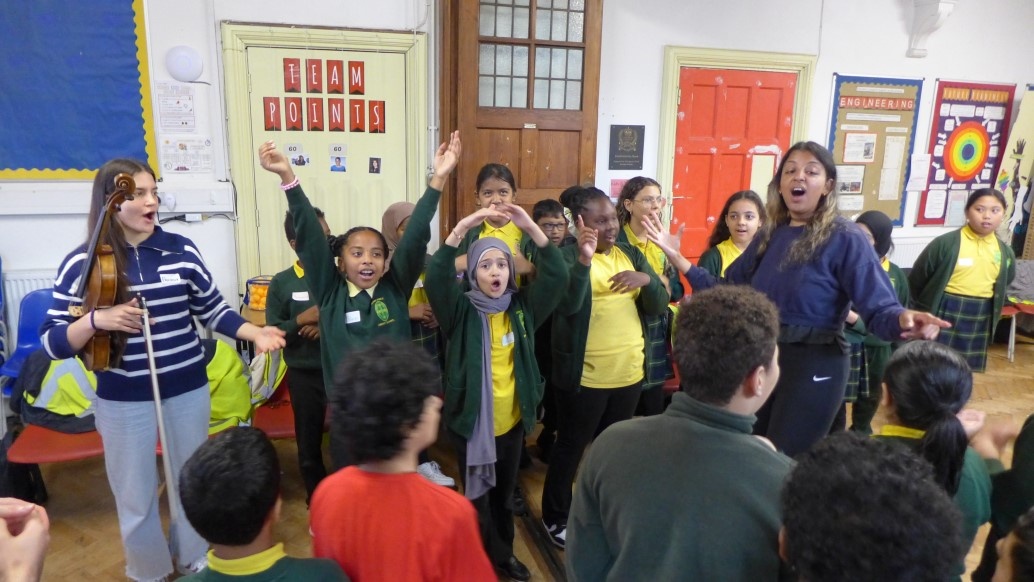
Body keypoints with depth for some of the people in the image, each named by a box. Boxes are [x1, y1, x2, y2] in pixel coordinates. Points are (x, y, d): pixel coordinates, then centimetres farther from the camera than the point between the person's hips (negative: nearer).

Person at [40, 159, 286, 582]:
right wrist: (96, 321, -25)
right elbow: (53, 343, -7)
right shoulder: (83, 262, -9)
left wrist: (255, 332, -10)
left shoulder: (181, 250, -4)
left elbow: (212, 310, 4)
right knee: (135, 494, 14)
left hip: (188, 389, 2)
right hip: (123, 399, -1)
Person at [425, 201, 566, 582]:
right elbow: (437, 276, -26)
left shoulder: (522, 307, -2)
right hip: (471, 422, -3)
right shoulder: (461, 311, -10)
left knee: (505, 495, 22)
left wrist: (531, 228, -24)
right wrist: (463, 227, -37)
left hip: (512, 422, 3)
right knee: (478, 499, 12)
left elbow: (556, 276, -13)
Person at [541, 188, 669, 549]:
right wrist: (583, 259, -38)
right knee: (571, 447, 9)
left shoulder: (631, 254, 8)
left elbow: (659, 307, 3)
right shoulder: (567, 255, -9)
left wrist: (647, 279, -17)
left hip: (630, 372, 6)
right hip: (585, 376, -6)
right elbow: (568, 305, -25)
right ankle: (556, 518, 28)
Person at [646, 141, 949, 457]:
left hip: (814, 366, -6)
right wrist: (677, 257, 1)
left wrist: (903, 320, -42)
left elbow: (879, 308, -18)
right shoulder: (770, 234, 4)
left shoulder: (845, 238, -13)